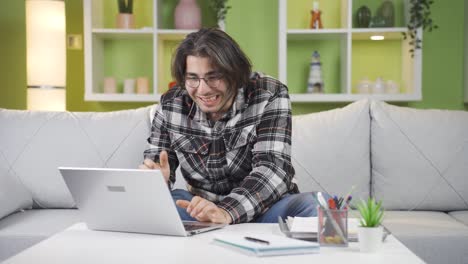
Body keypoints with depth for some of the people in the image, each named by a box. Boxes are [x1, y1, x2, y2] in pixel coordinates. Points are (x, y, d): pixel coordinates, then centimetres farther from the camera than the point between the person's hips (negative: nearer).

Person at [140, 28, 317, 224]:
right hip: (202, 211, 2)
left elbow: (273, 170, -24)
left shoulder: (270, 96, -13)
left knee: (308, 206, -32)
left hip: (263, 207, -2)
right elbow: (156, 162, 4)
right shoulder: (171, 104, -3)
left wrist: (227, 211, -41)